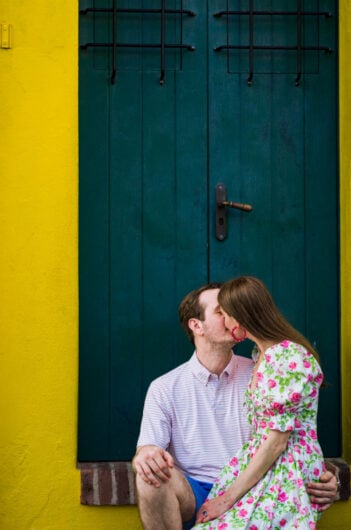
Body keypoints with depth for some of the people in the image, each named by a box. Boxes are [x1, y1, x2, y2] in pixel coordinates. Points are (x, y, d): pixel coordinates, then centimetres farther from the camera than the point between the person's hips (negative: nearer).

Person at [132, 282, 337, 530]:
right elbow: (146, 449, -2)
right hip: (192, 498, 0)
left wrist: (321, 479, -18)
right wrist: (145, 455, -29)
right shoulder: (164, 389, 4)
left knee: (313, 493, -31)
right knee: (153, 475, -33)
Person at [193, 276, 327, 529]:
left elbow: (276, 443, -16)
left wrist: (229, 497, -14)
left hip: (288, 472, -8)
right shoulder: (261, 353, 13)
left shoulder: (290, 358, -16)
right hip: (259, 465, 8)